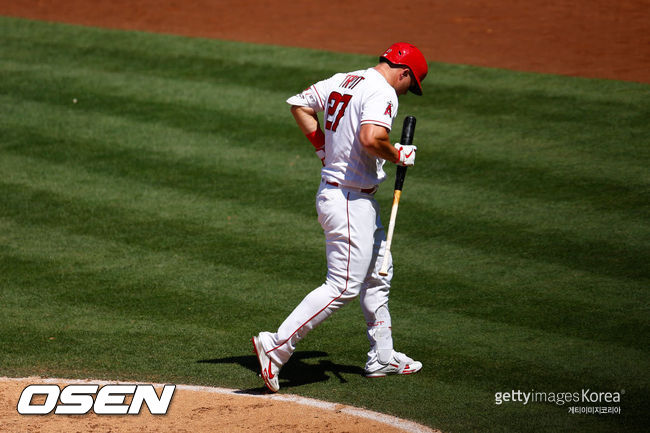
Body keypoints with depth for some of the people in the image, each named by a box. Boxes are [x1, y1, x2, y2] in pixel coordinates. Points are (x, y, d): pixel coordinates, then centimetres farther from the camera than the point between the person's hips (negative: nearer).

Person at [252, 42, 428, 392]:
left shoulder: (342, 81, 10)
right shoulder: (383, 93, -17)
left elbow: (299, 104, 18)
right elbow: (371, 138, -33)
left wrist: (324, 147, 16)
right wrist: (398, 155, -14)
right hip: (351, 202, -11)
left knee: (377, 277, 20)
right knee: (343, 287, -9)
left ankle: (382, 357, 28)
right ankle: (277, 346, -11)